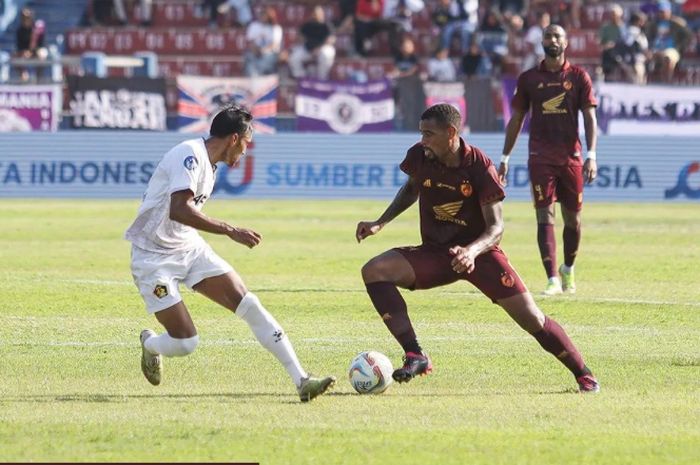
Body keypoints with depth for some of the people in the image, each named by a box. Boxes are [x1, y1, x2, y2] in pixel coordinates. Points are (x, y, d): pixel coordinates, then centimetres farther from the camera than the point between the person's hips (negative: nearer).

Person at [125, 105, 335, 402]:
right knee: (184, 344, -12)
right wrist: (230, 231, -34)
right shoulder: (190, 155, -21)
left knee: (248, 305, -8)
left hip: (190, 249, 9)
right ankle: (149, 344, 25)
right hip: (153, 258, -9)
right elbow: (178, 210, -33)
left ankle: (301, 380, -10)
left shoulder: (208, 163, 9)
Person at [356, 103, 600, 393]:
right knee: (374, 271, -21)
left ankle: (584, 375, 10)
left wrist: (472, 251, -37)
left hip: (479, 252, -3)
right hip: (435, 251, 3)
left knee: (531, 318, -12)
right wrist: (381, 222, 7)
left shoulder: (479, 167, -18)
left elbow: (496, 228, -17)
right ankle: (415, 357, -22)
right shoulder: (419, 157, -8)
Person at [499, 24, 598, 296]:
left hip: (571, 156, 0)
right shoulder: (528, 79, 8)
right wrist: (505, 158, 10)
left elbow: (589, 118, 1)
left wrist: (591, 155, -10)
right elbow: (516, 119, 13)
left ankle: (568, 269, 32)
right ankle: (553, 280, -16)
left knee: (572, 219, 8)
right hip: (540, 158, 0)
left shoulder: (579, 77, 4)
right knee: (545, 216, -10)